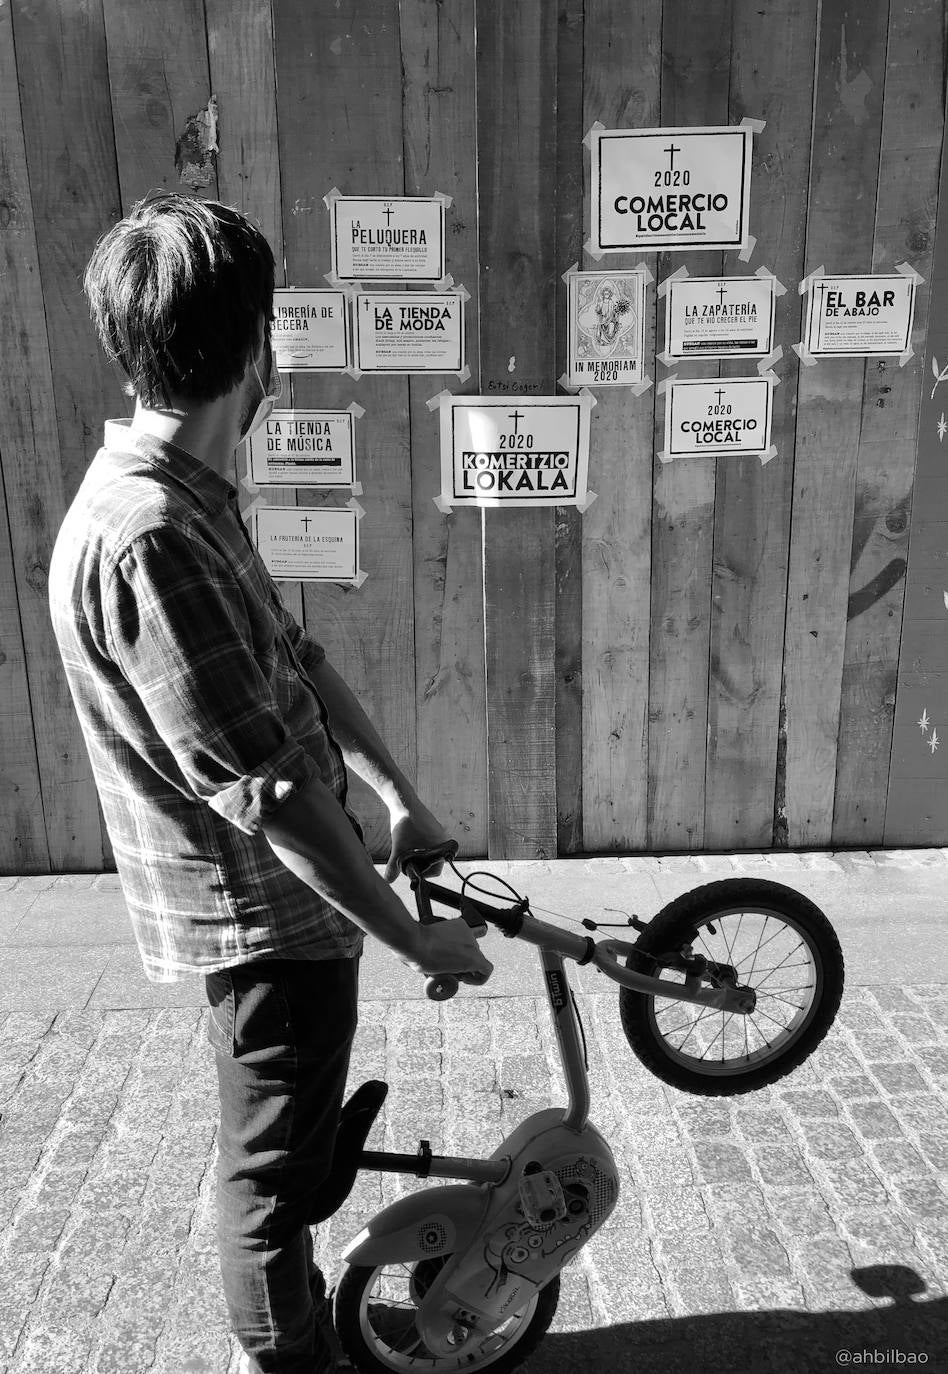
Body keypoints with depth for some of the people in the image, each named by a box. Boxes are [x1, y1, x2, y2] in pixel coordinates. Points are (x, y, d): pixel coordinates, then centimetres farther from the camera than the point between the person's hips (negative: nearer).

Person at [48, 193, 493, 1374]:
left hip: (277, 896, 10)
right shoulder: (144, 538, -29)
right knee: (272, 1171, 13)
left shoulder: (186, 499, 3)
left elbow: (296, 658, 9)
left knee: (286, 1148, 28)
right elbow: (265, 789, -28)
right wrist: (414, 937, -20)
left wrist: (400, 797, 10)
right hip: (261, 917, -10)